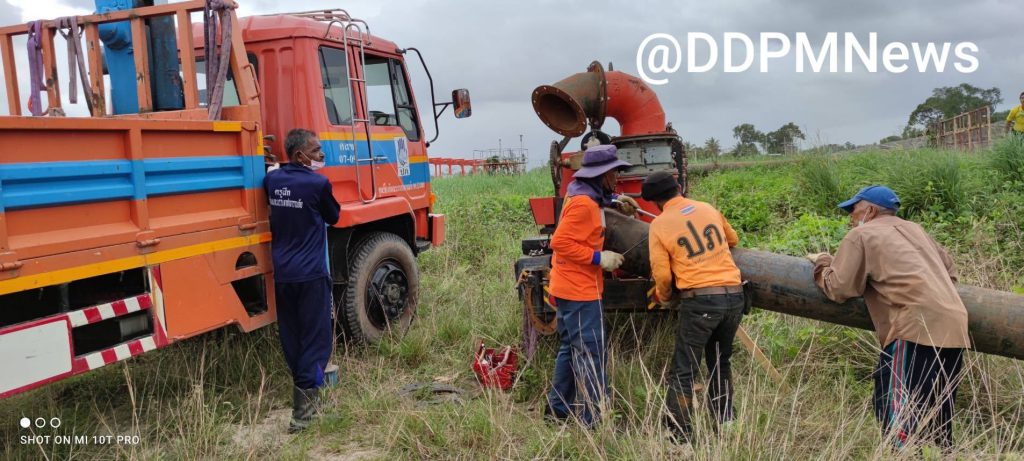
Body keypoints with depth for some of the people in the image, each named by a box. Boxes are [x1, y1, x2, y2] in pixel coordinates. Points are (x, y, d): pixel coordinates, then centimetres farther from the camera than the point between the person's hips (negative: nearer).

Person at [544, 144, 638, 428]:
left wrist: (612, 199, 22)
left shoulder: (583, 194, 11)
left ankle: (558, 407, 28)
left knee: (571, 349, 18)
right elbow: (560, 242, -24)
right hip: (580, 291, -11)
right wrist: (599, 258, -21)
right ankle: (595, 418, 1)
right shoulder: (583, 204, -20)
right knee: (590, 354, -5)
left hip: (570, 288, 11)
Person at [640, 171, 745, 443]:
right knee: (720, 362, 23)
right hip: (734, 295, 5)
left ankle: (680, 436, 6)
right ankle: (725, 423, 31)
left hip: (699, 300, -5)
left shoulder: (659, 225, -4)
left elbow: (662, 275, -4)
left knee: (683, 371, 4)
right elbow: (732, 240, 27)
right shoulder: (708, 209, 10)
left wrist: (664, 299, 15)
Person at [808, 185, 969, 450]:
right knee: (936, 411, 16)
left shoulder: (861, 235, 3)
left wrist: (821, 263, 16)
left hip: (918, 327, -9)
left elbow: (839, 289, -1)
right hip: (955, 328, 9)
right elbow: (950, 271, 29)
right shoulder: (914, 229, 26)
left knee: (896, 406, -9)